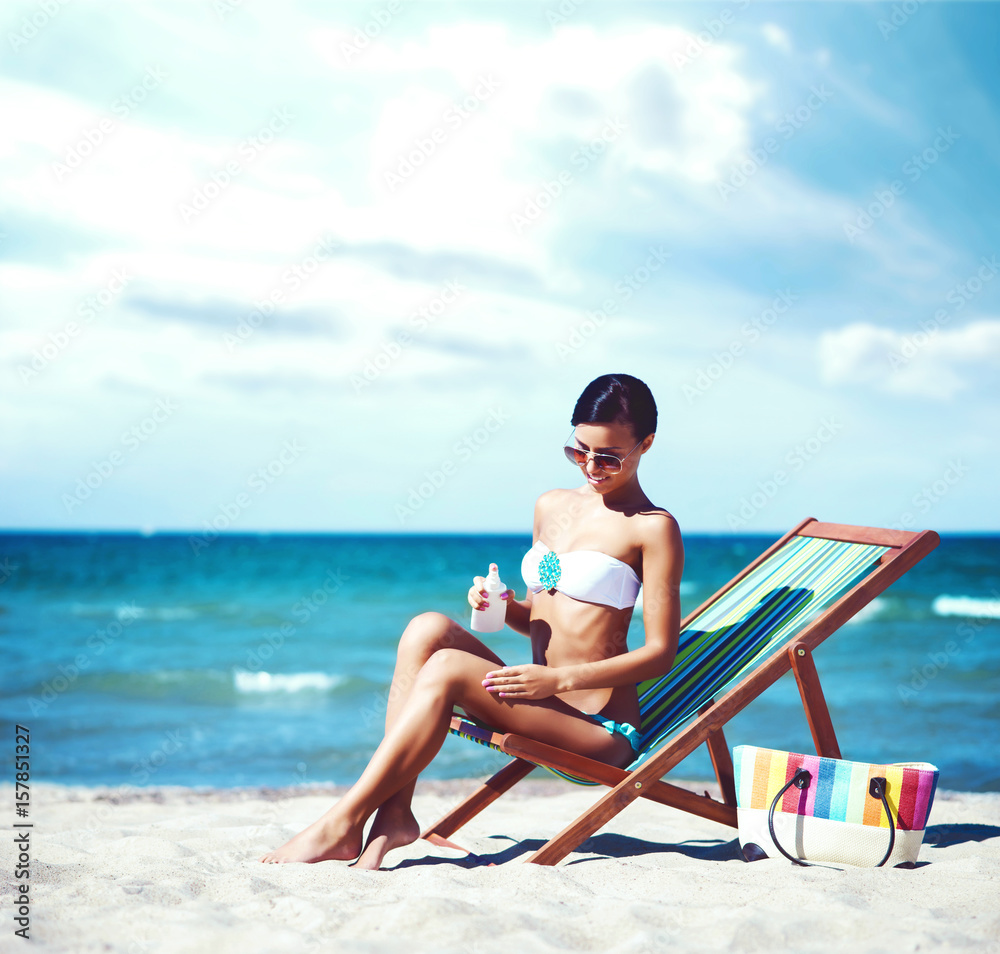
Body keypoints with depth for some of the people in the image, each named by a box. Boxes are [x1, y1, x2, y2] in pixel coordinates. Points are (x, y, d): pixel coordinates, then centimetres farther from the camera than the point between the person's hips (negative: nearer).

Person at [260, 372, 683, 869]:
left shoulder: (653, 528, -6)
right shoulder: (551, 506, 14)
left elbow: (661, 651, -10)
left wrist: (560, 679, -19)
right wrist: (505, 606, -1)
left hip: (600, 730, -6)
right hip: (540, 707, 6)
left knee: (447, 668, -26)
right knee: (428, 627, -17)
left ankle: (343, 824, -21)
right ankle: (393, 813, -24)